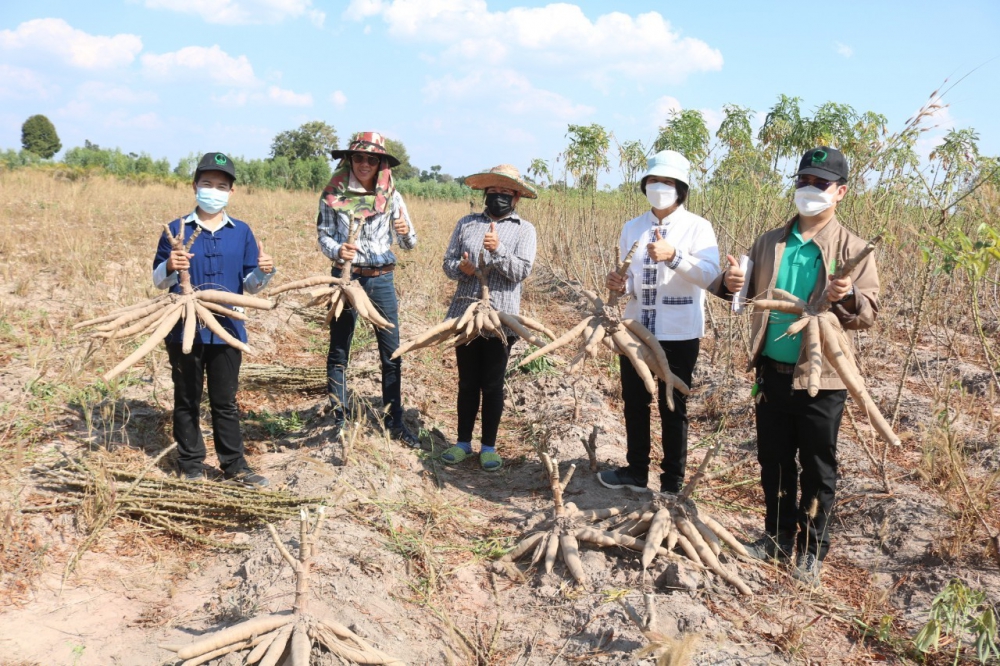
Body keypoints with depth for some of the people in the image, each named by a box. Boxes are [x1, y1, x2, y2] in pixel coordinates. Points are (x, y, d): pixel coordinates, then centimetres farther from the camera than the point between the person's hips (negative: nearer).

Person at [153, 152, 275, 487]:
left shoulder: (241, 232, 5)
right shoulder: (177, 230, -1)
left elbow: (250, 285, 6)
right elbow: (158, 280, 1)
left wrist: (264, 271, -15)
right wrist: (170, 267, -21)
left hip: (227, 330, 1)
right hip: (185, 330, -1)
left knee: (225, 402, 11)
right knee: (187, 401, 11)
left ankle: (234, 464, 21)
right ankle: (191, 466, 23)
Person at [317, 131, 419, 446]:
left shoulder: (391, 195, 2)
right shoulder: (333, 194, -3)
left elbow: (409, 244, 4)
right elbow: (323, 235, 0)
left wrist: (406, 231, -19)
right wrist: (336, 250, -21)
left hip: (382, 280, 2)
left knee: (392, 354, 5)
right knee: (338, 352, 7)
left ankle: (395, 422, 17)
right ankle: (337, 421, 18)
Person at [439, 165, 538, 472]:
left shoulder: (524, 229, 1)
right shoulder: (466, 223, 9)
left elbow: (521, 271, -10)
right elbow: (447, 262, 7)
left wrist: (498, 250, -24)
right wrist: (461, 268, -15)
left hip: (500, 318, -2)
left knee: (493, 385, 6)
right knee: (467, 382, 12)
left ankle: (489, 446, 18)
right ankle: (463, 441, 24)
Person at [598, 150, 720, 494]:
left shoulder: (698, 227, -7)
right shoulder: (631, 228, 7)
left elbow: (709, 275, -19)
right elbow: (630, 278, 12)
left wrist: (674, 256, -33)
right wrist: (620, 284, -11)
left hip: (679, 333, -5)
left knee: (673, 407, 7)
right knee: (634, 402, 14)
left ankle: (672, 482, 20)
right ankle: (636, 471, 30)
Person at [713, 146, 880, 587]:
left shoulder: (853, 250, -6)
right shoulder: (769, 243, 6)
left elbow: (869, 314, -9)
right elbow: (746, 293, 11)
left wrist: (847, 298, -31)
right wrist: (731, 285, -13)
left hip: (820, 379, -4)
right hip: (772, 372, 4)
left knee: (817, 469, 8)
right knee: (773, 462, 16)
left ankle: (812, 550, 24)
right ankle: (779, 537, 33)